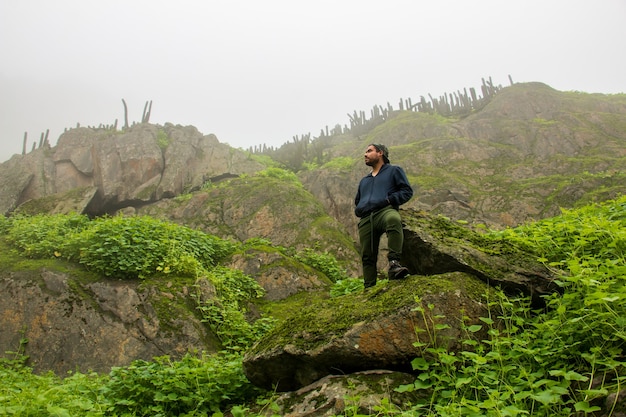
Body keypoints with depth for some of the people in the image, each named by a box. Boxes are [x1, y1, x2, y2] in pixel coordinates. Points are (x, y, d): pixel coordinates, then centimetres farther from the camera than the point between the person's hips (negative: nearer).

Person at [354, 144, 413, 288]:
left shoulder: (394, 170, 21)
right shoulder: (364, 180, 37)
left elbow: (407, 191, 9)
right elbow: (357, 201, 44)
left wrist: (390, 199, -7)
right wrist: (357, 210, 20)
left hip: (385, 211, -5)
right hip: (365, 220, 6)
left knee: (393, 219, -42)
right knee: (367, 256, -4)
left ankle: (394, 262, -46)